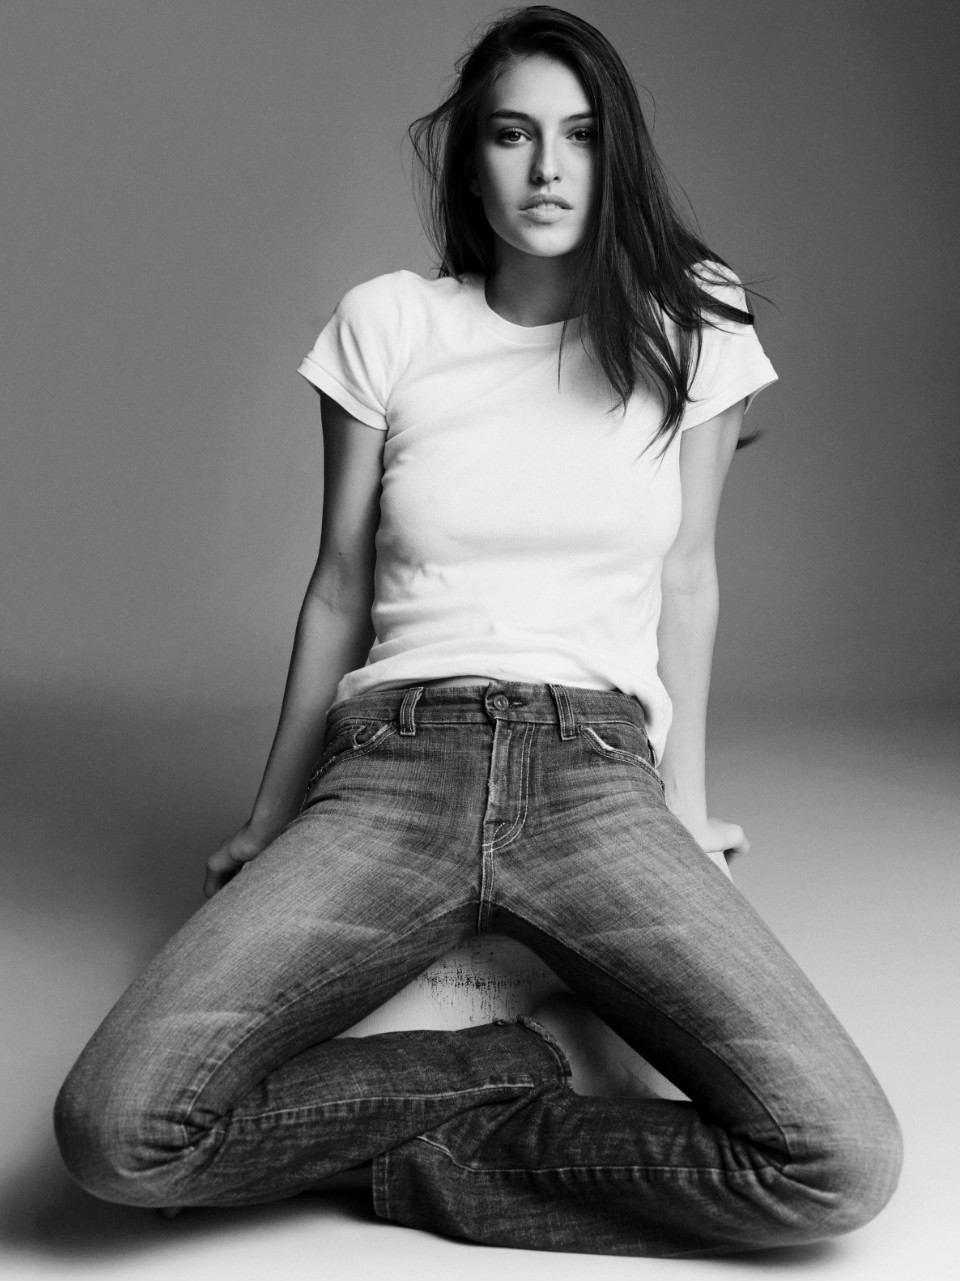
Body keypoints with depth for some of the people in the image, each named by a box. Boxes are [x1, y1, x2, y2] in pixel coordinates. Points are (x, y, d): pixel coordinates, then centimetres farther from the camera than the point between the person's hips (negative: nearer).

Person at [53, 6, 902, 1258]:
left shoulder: (690, 325, 7)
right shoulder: (386, 324, 6)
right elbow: (340, 590, 12)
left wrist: (683, 807, 14)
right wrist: (271, 823, 17)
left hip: (598, 777, 1)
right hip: (392, 768, 0)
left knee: (845, 1162, -24)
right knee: (115, 1130, -24)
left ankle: (426, 1153, -6)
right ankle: (519, 1067, -5)